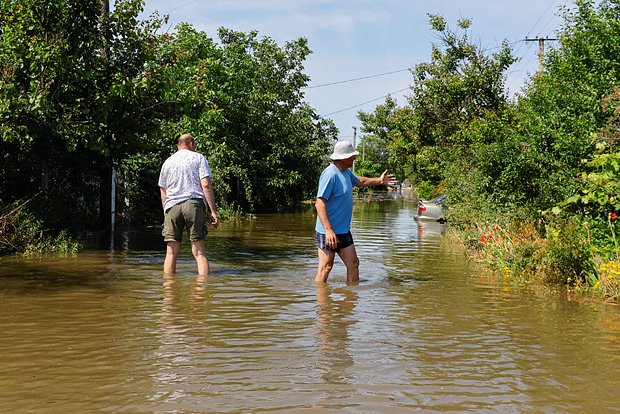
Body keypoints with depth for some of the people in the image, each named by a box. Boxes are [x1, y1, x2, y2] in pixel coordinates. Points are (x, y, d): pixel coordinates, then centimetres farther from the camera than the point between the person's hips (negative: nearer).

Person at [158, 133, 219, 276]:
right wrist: (213, 211, -4)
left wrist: (166, 214, 24)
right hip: (194, 203, -3)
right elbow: (206, 185, -2)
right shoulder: (198, 158, 10)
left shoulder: (167, 162, 20)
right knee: (199, 251, -4)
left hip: (172, 205, 3)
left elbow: (163, 192, 19)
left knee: (172, 252, 4)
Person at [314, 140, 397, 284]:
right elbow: (320, 203, -25)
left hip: (344, 230, 10)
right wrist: (328, 230, -30)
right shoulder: (330, 174, -19)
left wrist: (379, 181, 33)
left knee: (353, 264, 12)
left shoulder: (346, 172, 12)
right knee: (325, 268, -4)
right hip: (329, 231, -10)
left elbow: (359, 181, 37)